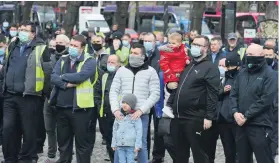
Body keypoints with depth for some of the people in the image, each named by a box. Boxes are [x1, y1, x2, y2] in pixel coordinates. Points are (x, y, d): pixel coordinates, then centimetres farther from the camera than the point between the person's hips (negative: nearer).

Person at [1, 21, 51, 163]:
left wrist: (45, 92, -4)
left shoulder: (40, 48, -4)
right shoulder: (12, 47, 14)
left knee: (28, 130, 3)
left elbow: (47, 72, -4)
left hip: (28, 96, -5)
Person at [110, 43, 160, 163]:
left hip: (142, 115, -2)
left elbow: (155, 94, -4)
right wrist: (115, 109, -9)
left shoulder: (150, 72, 1)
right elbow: (113, 91, 7)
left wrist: (141, 110, -14)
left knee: (141, 145, 3)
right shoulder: (122, 70, 8)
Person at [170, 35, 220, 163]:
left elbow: (212, 94, -13)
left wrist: (209, 117, -19)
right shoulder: (188, 65, 20)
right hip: (178, 117, 8)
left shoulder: (210, 67, -5)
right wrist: (169, 84, 12)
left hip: (195, 119, -8)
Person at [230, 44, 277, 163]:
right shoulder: (242, 73, 14)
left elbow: (266, 100, -14)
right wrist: (235, 112, -7)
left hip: (260, 126, -6)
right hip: (241, 124, 6)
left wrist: (246, 116, -16)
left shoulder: (268, 74, -6)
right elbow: (233, 94, 12)